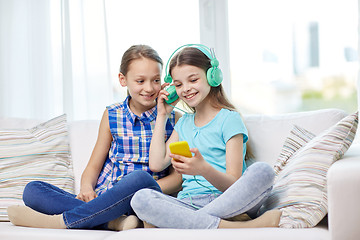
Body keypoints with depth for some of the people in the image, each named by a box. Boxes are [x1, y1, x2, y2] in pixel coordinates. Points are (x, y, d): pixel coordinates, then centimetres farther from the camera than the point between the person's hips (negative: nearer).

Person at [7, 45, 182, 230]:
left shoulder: (175, 119, 6)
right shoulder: (112, 115, 12)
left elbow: (178, 175, 3)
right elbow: (94, 166, 14)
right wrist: (86, 187, -10)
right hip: (102, 201, 3)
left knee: (140, 178, -39)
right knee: (32, 190, -15)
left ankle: (60, 221, -29)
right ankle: (113, 221, -32)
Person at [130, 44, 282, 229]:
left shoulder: (229, 119, 3)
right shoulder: (183, 123, 22)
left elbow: (234, 184, -7)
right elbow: (156, 164, 8)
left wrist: (204, 169, -29)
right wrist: (162, 116, 15)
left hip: (228, 202, -4)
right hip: (189, 203, 4)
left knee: (262, 171, -32)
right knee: (140, 198, -28)